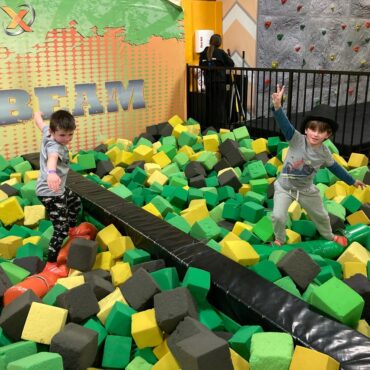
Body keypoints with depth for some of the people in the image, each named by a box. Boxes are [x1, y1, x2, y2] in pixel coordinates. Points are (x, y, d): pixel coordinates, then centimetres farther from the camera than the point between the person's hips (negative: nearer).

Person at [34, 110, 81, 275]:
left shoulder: (47, 132, -3)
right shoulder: (55, 147, -30)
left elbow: (39, 121, 19)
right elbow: (52, 158, -54)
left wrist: (38, 114, 43)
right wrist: (52, 172, -76)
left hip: (59, 189, 11)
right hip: (50, 193, -11)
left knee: (76, 202, 34)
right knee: (61, 229, -10)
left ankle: (71, 230, 56)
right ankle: (51, 264, -1)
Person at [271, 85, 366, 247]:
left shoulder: (324, 153, -12)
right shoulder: (297, 139, -25)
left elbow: (334, 167, 7)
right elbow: (285, 125, -42)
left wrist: (352, 181, 17)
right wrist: (277, 107, -61)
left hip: (307, 190, 4)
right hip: (284, 187, -3)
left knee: (321, 216, 22)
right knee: (278, 216, -16)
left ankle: (328, 236, 55)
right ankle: (279, 240, 17)